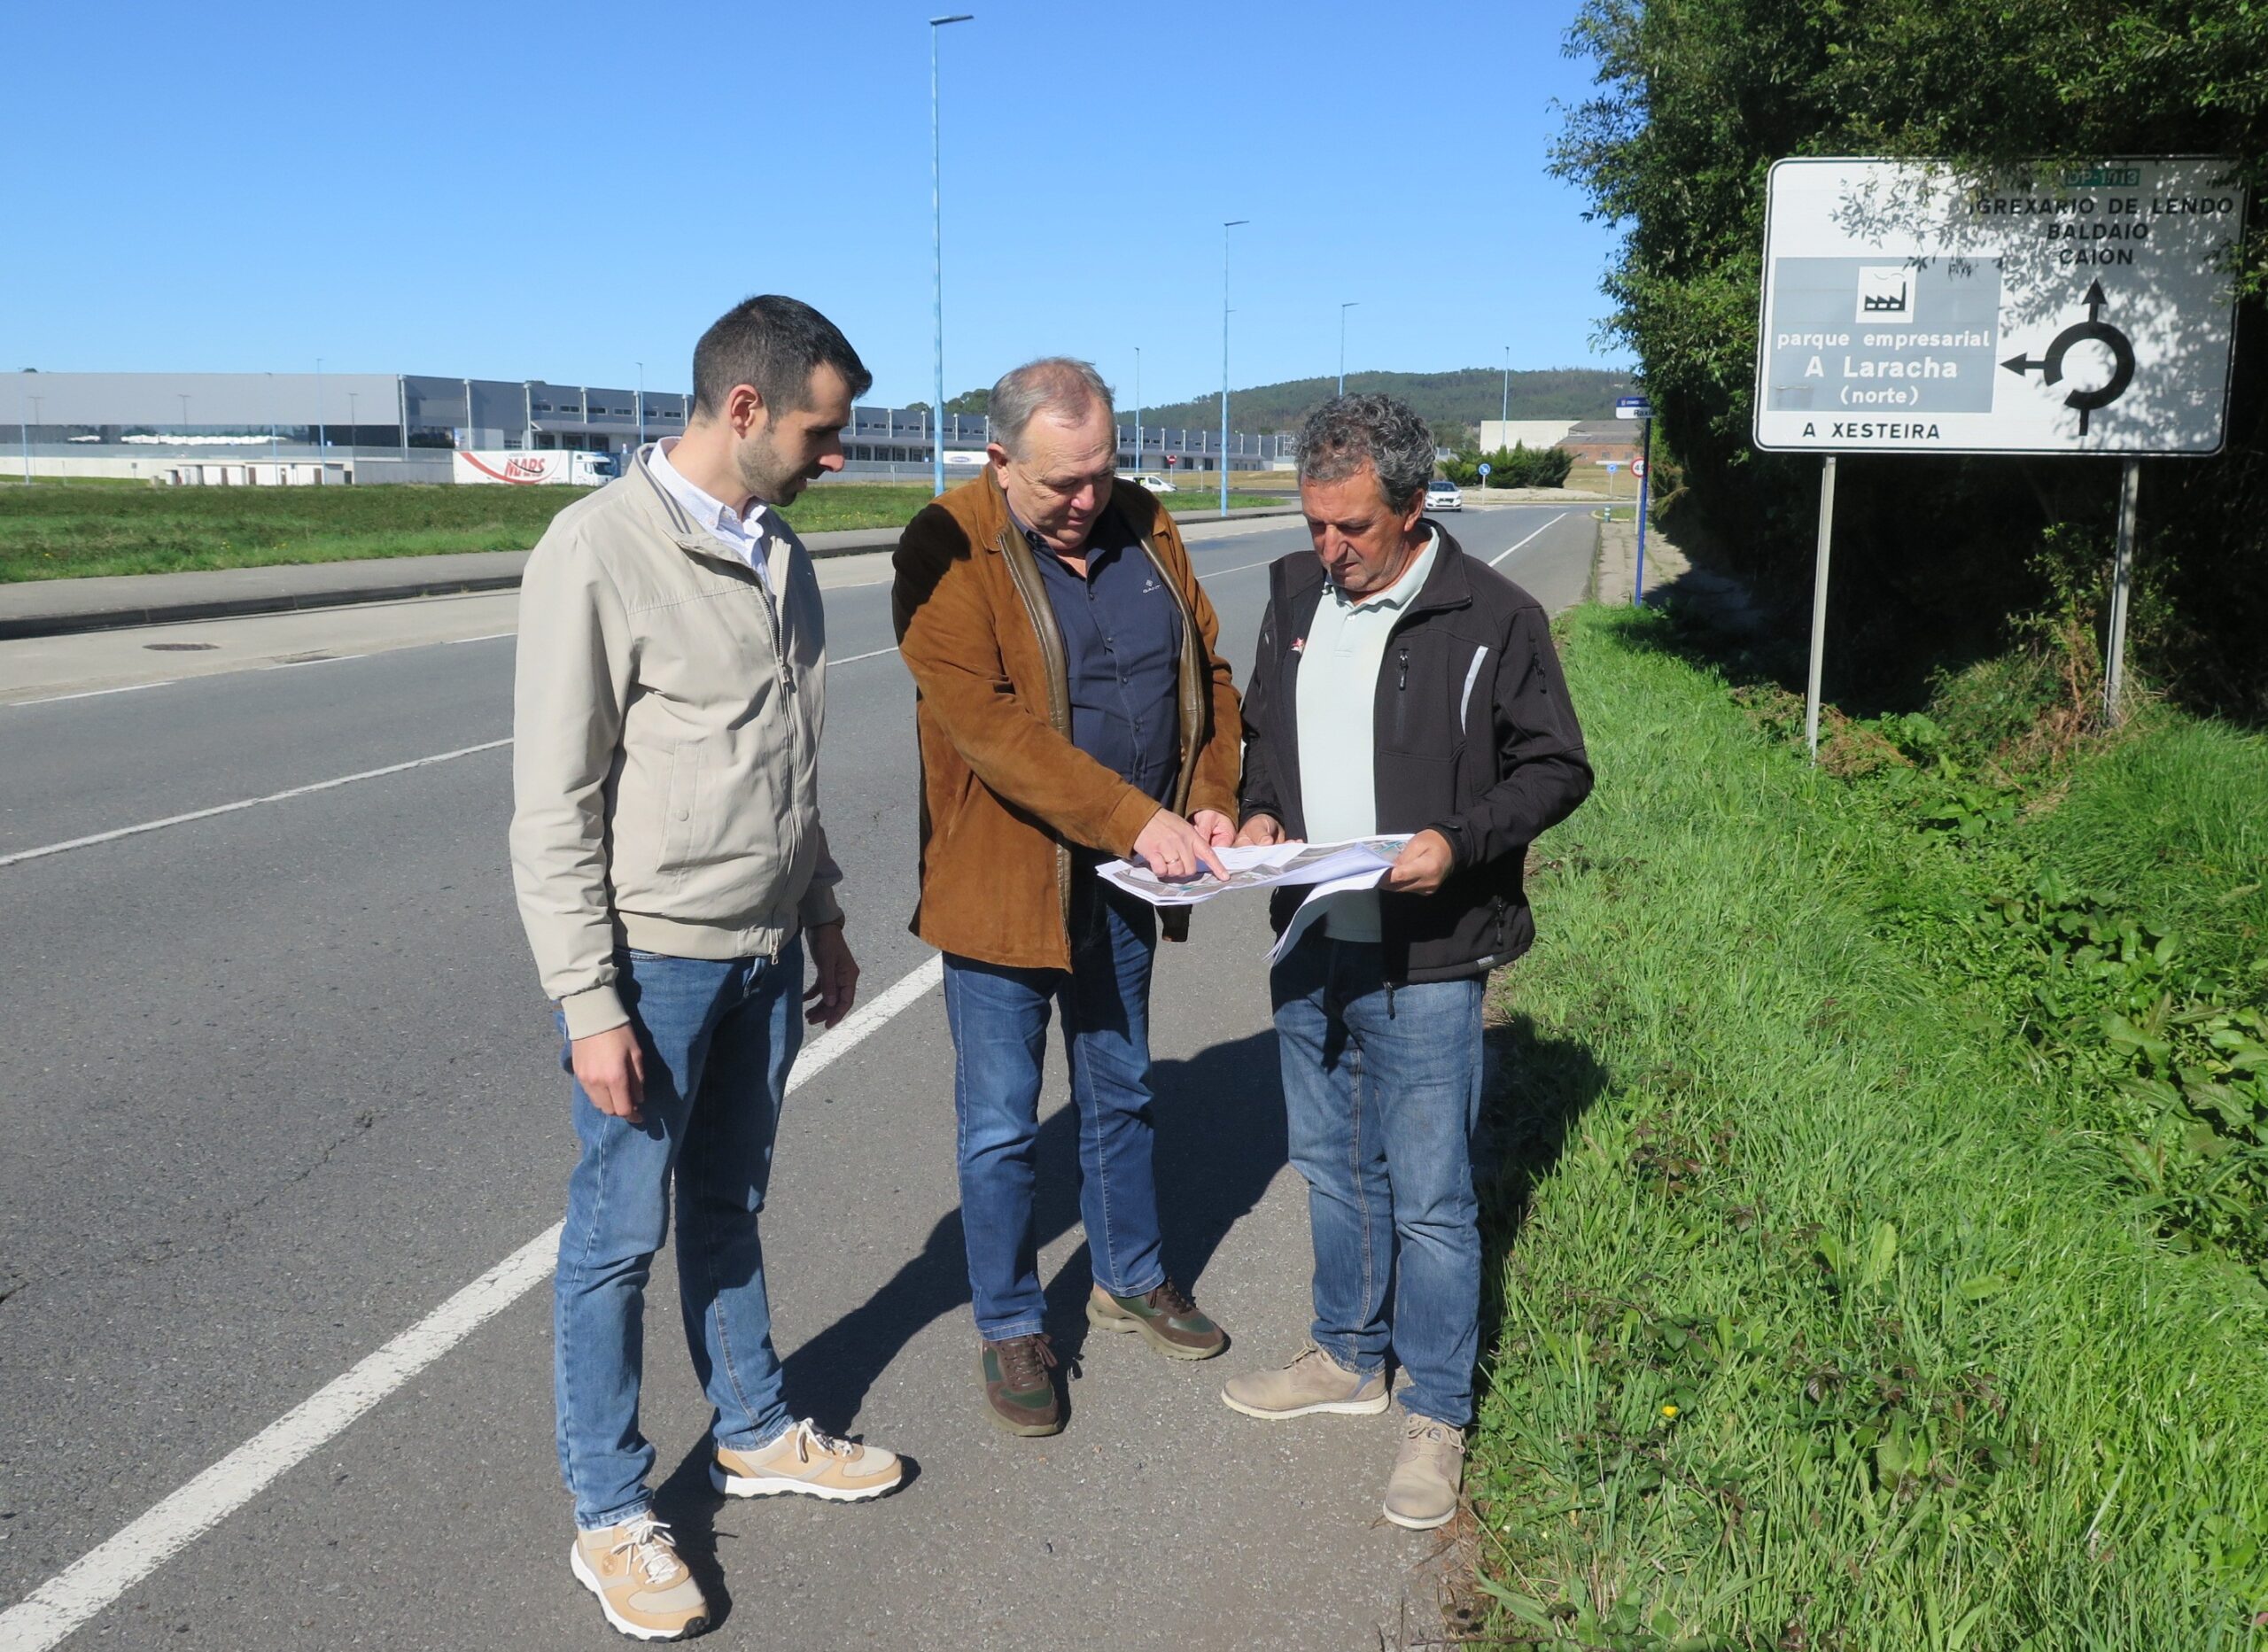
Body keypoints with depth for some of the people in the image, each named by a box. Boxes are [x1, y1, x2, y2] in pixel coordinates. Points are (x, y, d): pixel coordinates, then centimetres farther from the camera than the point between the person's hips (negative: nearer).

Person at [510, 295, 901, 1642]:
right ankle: (612, 1514, 21)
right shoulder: (599, 550, -17)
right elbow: (552, 806, -16)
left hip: (767, 952, 7)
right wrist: (589, 1002, -17)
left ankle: (756, 1433, 38)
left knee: (730, 1207, 21)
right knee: (620, 1237, 6)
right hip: (654, 962, -7)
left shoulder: (777, 547, 7)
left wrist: (824, 921, 18)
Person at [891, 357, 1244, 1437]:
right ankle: (1009, 1329, 25)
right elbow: (989, 726, -26)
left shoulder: (1143, 527, 3)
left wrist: (1211, 801, -8)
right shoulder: (949, 553, -16)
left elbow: (1205, 669, 8)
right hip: (1002, 882, -5)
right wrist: (1133, 817, -29)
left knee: (1120, 1095, 21)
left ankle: (1131, 1281, 41)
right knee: (1001, 1126, 7)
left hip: (1125, 881, 6)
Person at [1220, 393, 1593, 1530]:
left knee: (1430, 1200, 3)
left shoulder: (1492, 618, -11)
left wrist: (1461, 841, -22)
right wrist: (1261, 812, -1)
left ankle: (1436, 1417, 20)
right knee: (1333, 1170, 20)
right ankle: (1348, 1358, 39)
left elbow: (1556, 768, -6)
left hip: (1425, 965, -6)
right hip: (1308, 948, 6)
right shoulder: (1295, 595, 6)